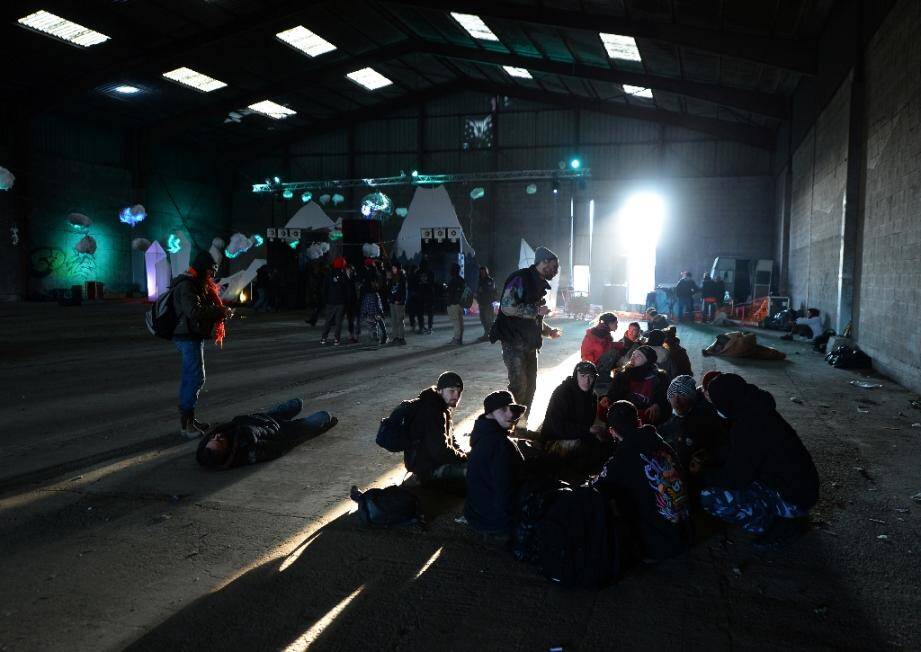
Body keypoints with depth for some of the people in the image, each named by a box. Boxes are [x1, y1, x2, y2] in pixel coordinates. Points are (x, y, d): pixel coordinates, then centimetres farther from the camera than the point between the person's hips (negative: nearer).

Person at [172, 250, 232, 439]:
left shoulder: (197, 285, 17)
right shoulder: (187, 286, -16)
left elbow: (204, 307, 20)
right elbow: (194, 312, -27)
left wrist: (222, 311, 1)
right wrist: (221, 312, -21)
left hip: (193, 337, 11)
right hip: (188, 337, -11)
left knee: (190, 378, 15)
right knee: (196, 378, -12)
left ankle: (187, 418, 23)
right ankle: (185, 424, -9)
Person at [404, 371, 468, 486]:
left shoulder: (444, 409, 9)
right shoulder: (431, 411, -24)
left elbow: (451, 439, 20)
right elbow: (440, 450, -26)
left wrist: (462, 455, 3)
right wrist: (465, 458, -14)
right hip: (427, 468, -11)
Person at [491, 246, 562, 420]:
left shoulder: (539, 284, 17)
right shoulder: (520, 278, -12)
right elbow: (506, 307, -22)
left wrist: (549, 331, 16)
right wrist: (536, 310, -18)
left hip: (530, 344, 9)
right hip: (514, 342, -9)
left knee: (530, 386, 11)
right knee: (518, 386, -13)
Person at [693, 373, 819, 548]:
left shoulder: (748, 424, -24)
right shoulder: (757, 410, 4)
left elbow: (734, 477, -18)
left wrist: (702, 475, -4)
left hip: (793, 500, -9)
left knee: (709, 497, -19)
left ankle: (779, 527, -4)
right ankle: (774, 515, 12)